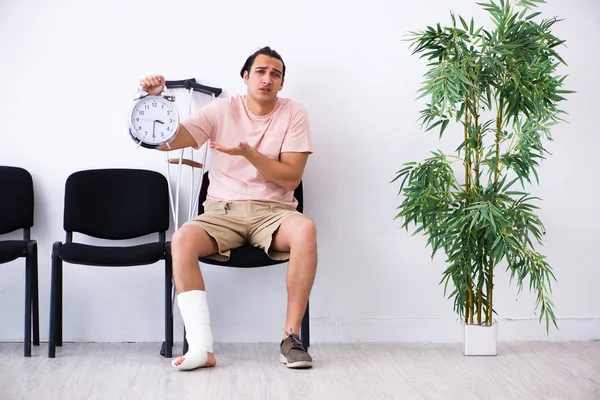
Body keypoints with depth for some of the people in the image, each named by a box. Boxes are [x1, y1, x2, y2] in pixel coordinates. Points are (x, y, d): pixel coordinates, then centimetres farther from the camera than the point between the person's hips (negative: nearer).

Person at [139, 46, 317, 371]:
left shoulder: (293, 114, 2)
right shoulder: (222, 110, 3)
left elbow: (291, 178, -6)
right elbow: (166, 141, -5)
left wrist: (248, 152, -18)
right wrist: (154, 100, -21)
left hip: (272, 211, -1)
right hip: (223, 210, 1)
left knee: (305, 229, -35)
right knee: (182, 239, -31)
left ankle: (291, 337, -26)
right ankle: (201, 347, -33)